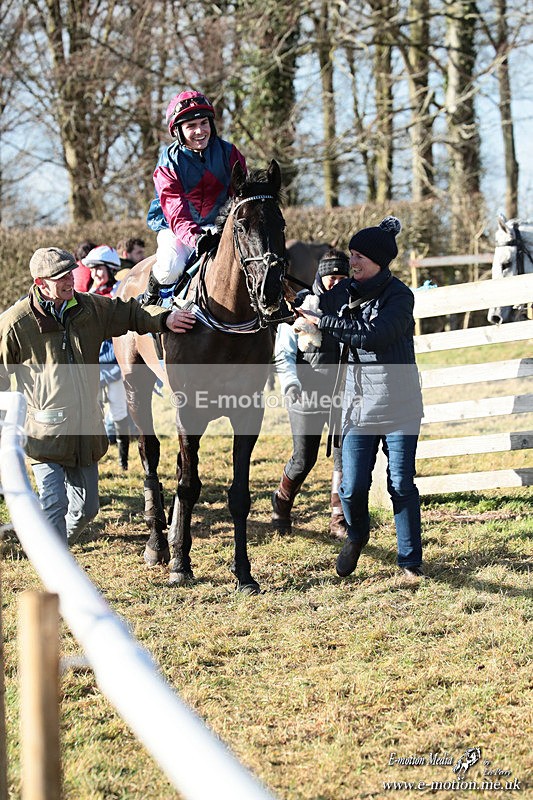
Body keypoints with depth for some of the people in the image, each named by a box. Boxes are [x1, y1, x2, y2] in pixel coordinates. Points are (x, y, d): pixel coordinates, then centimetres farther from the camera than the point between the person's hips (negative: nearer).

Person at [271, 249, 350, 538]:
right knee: (303, 460, 5)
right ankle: (282, 502, 33)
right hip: (307, 395, -2)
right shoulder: (300, 306, -5)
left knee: (344, 457, -4)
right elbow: (283, 354, -6)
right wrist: (290, 382, -22)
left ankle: (339, 520, 6)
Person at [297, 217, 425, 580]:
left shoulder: (399, 295, -11)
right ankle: (357, 536, 30)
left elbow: (372, 334, -26)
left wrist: (322, 322, -20)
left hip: (399, 406, -4)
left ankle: (411, 559, 12)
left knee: (401, 484, -1)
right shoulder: (342, 293, 5)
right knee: (352, 487, -1)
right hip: (358, 404, 4)